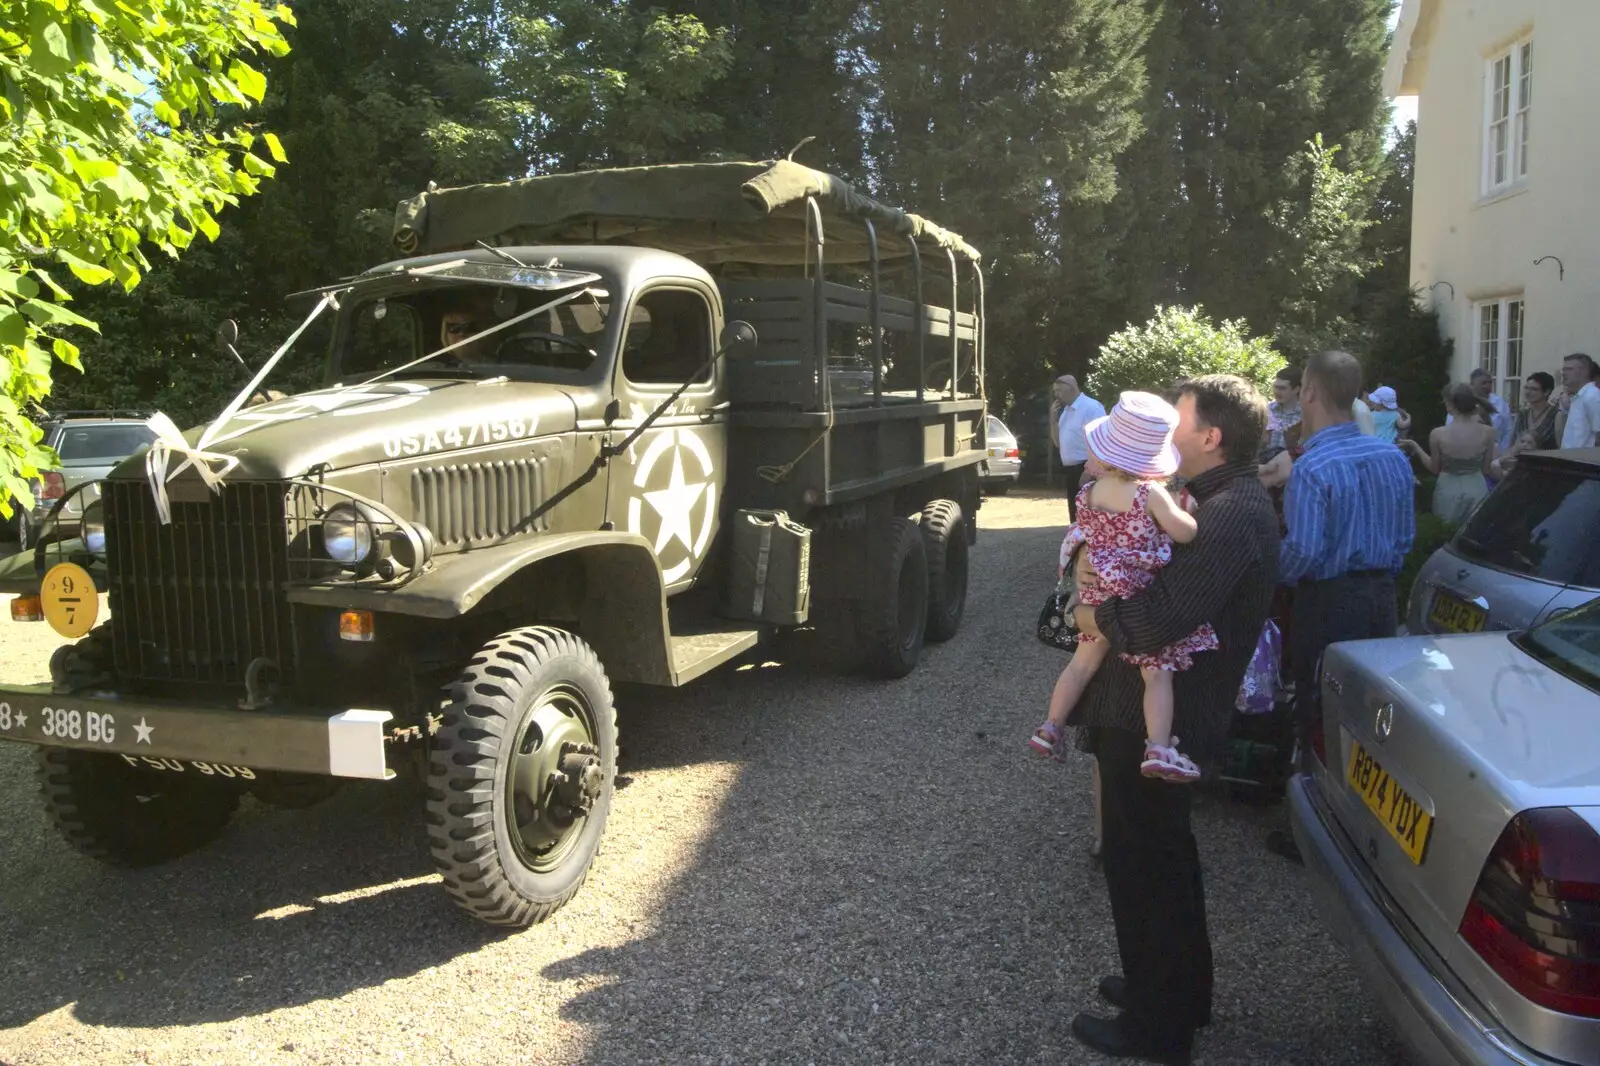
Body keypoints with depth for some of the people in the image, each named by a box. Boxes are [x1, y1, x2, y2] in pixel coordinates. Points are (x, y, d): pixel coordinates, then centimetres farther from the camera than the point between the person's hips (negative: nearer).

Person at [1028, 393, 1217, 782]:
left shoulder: (1088, 493, 0)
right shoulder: (1150, 492, -16)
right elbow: (1186, 534, -14)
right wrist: (1186, 509, 5)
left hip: (1099, 595, 5)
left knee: (1084, 662, 18)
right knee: (1158, 673, 0)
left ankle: (1050, 728, 25)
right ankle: (1158, 749, -9)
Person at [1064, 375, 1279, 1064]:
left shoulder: (1229, 515, -24)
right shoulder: (1228, 501, 10)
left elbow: (1156, 622, -33)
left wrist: (1096, 615, -15)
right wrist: (1108, 606, -2)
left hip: (1152, 723, -10)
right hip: (1173, 714, 10)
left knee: (1143, 869, 5)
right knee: (1165, 859, 24)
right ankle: (1179, 990, 42)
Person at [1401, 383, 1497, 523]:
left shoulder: (1438, 434, -14)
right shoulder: (1487, 432, -10)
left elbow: (1435, 469, 0)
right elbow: (1487, 469, 0)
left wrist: (1415, 447, 11)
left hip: (1449, 492, -1)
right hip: (1477, 490, 1)